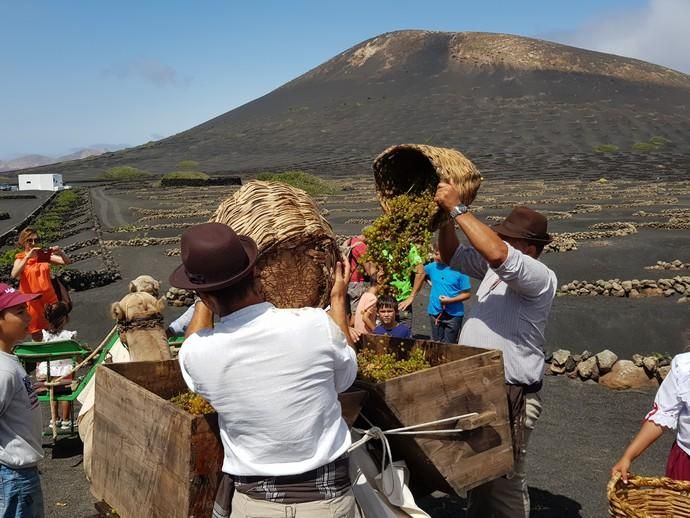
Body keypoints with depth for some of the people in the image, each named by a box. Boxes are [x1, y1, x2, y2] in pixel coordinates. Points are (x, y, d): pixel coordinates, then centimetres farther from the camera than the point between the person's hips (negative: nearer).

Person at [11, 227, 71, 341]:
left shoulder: (44, 255, 5)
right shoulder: (20, 258, -2)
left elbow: (67, 262, 0)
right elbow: (14, 275, -22)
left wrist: (60, 253, -20)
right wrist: (28, 257, -31)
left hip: (49, 297, 2)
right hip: (32, 300, -2)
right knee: (37, 335, 6)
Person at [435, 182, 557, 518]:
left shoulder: (541, 277, -18)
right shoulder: (494, 268, 9)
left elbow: (498, 254, -36)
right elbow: (451, 257, 13)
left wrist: (457, 208, -30)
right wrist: (445, 219, -5)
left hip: (509, 396, -8)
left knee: (505, 481, 1)